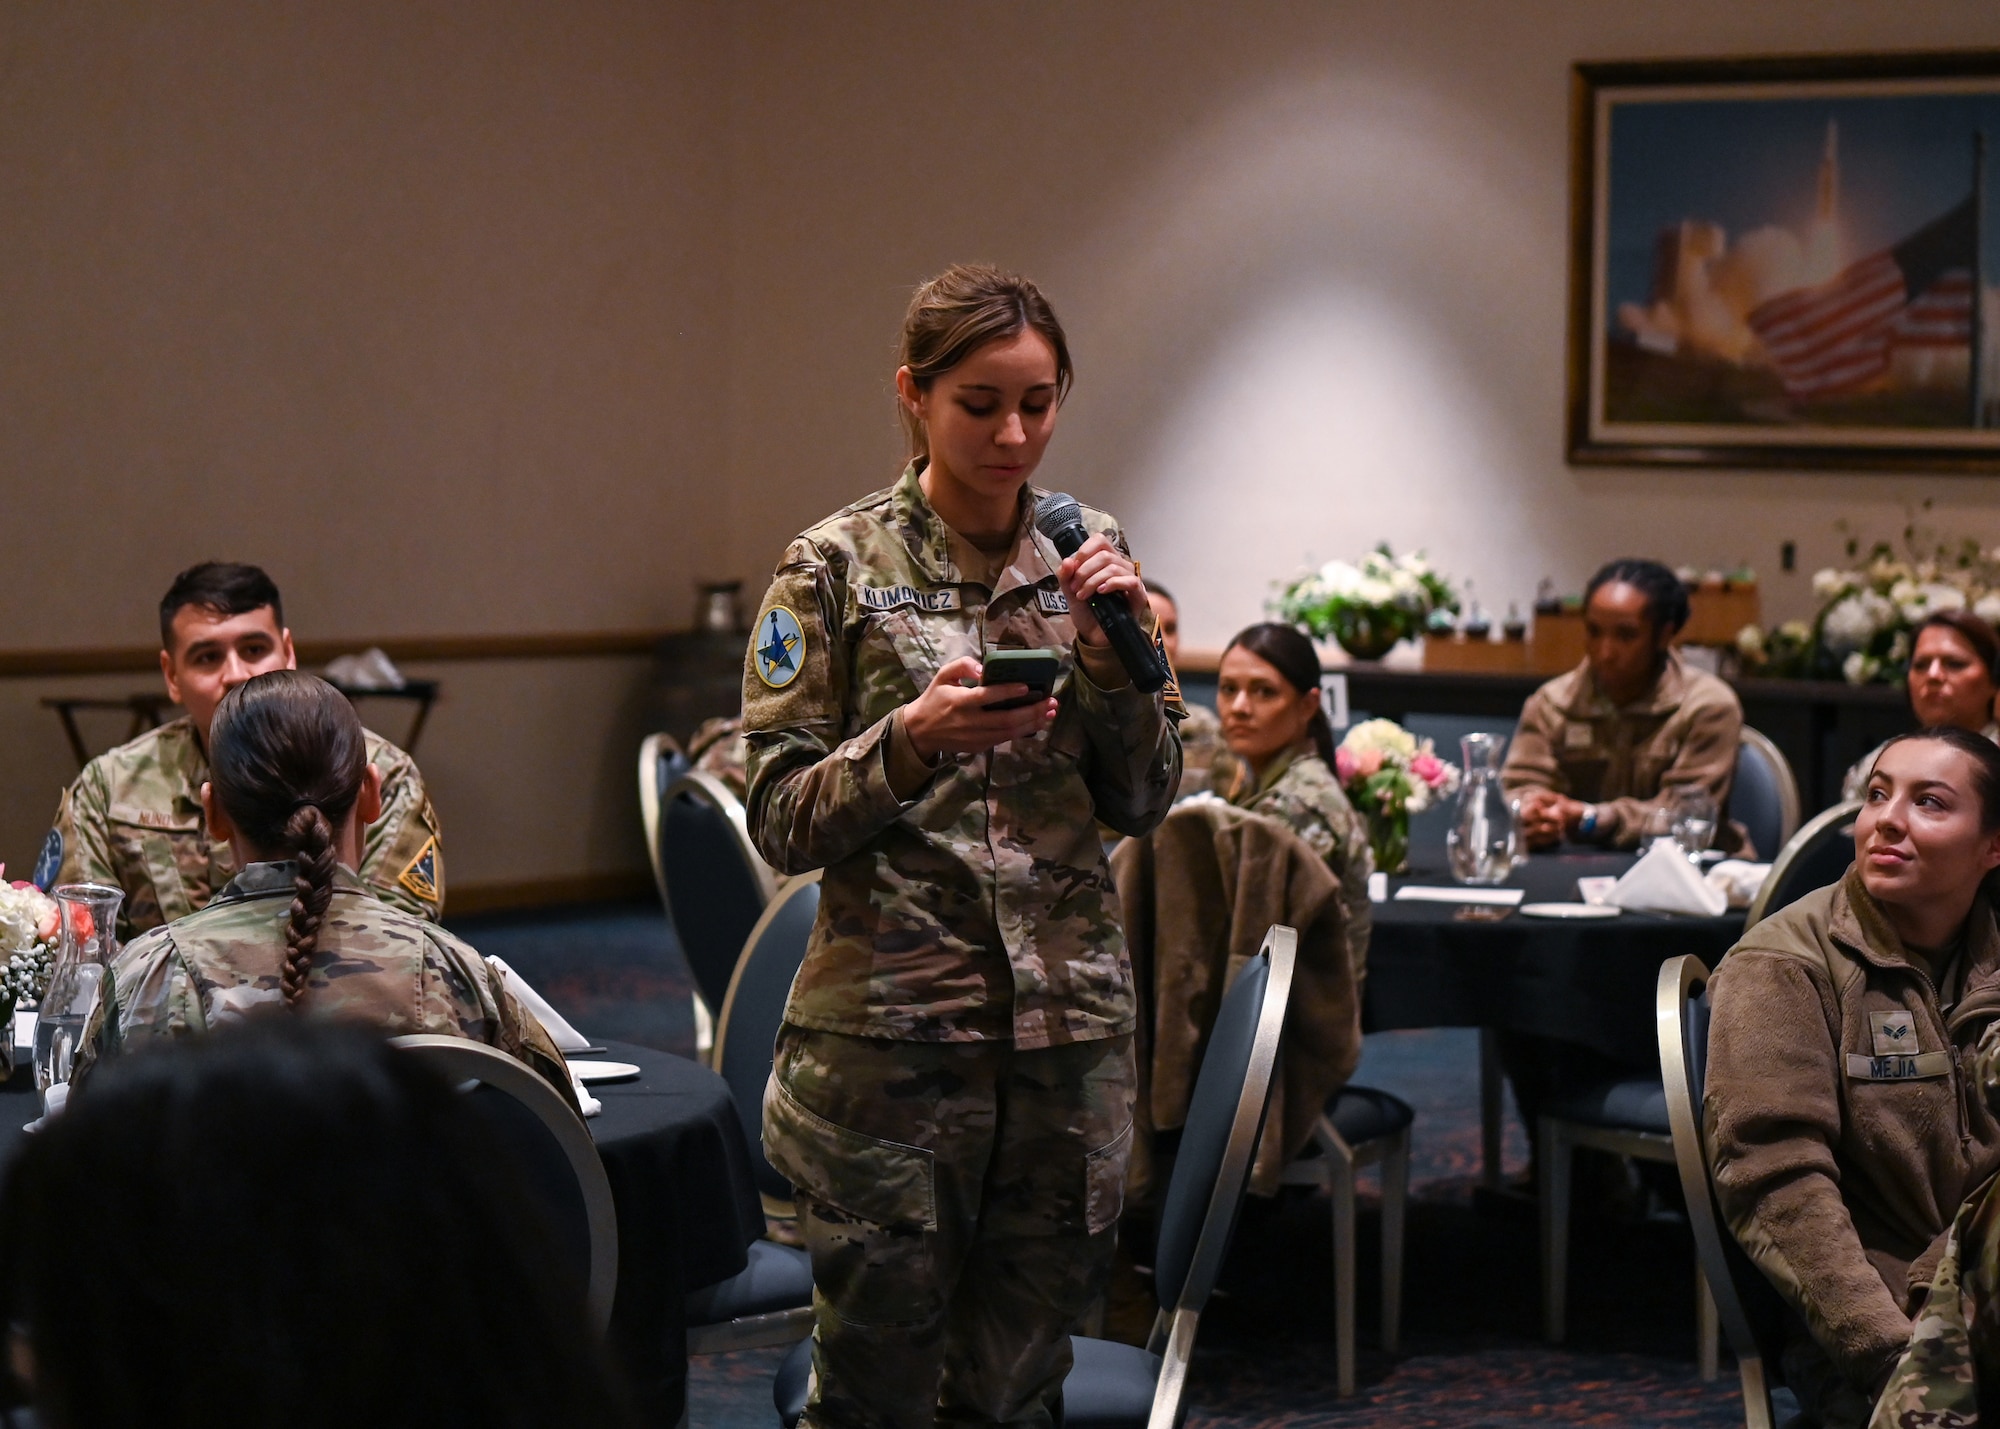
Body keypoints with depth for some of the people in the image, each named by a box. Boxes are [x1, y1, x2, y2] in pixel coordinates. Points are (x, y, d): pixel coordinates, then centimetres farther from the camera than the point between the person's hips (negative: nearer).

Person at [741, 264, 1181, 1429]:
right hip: (890, 1025, -3)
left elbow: (1143, 802, 9)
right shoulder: (838, 568, -3)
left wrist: (1116, 658, -7)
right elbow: (781, 820, -5)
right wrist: (909, 742, -21)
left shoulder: (1089, 554, 8)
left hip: (1072, 1022, 3)